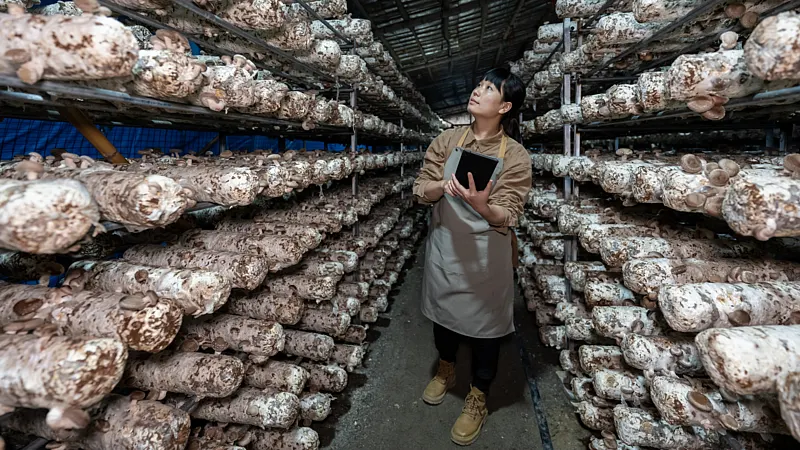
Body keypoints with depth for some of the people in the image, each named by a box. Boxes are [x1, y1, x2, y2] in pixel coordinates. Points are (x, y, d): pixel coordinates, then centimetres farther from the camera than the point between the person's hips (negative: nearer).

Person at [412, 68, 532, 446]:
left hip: (486, 254, -3)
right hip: (443, 247, 4)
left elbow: (507, 217, -16)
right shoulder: (447, 140, 0)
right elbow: (421, 191, -4)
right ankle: (445, 370, 50)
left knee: (484, 323, 10)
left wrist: (482, 205, -38)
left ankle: (477, 398, 36)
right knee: (443, 311, 21)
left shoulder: (515, 155, -10)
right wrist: (442, 187, -25)